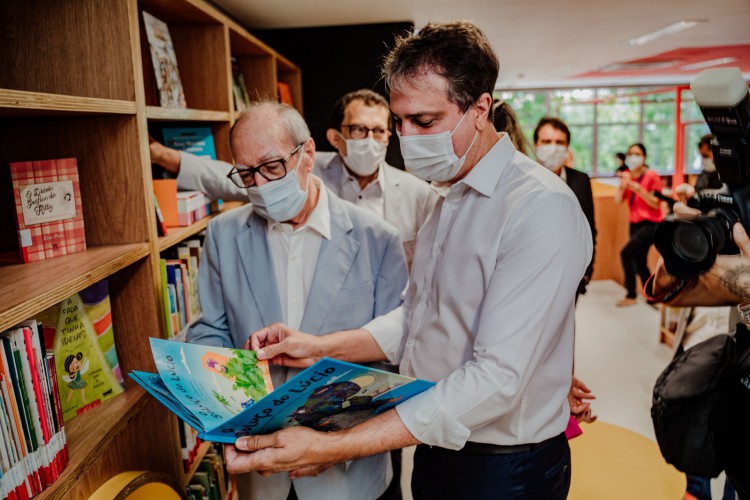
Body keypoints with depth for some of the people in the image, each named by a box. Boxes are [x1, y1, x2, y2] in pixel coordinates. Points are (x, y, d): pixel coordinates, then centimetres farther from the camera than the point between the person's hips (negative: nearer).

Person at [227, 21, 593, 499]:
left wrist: (331, 448, -32)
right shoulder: (448, 198, 5)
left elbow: (497, 379, -30)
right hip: (437, 446, 7)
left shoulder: (542, 208, -24)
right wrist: (320, 347, -6)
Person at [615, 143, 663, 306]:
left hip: (651, 224, -7)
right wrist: (623, 186, -20)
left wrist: (639, 189, -24)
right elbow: (618, 200, -4)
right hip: (635, 223, 7)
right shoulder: (626, 176, 6)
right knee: (639, 262, 9)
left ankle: (631, 295, -9)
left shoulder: (652, 176, -10)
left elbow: (655, 204, -16)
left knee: (626, 253, -20)